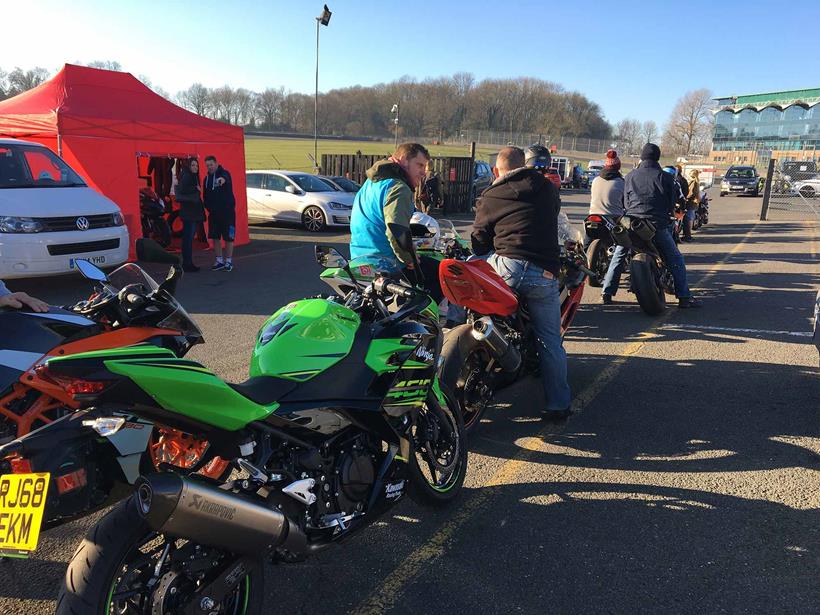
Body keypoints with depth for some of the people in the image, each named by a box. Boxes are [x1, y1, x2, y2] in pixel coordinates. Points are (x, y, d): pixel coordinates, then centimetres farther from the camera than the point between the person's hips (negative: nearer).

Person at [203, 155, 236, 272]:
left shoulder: (224, 174, -8)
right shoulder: (207, 178, 10)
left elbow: (227, 178, -36)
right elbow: (205, 196, 19)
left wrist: (223, 179, -59)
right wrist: (208, 207, 6)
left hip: (227, 212, -6)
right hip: (213, 213, 6)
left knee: (228, 237, -2)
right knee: (215, 237, 8)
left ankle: (228, 261, 8)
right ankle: (219, 260, 18)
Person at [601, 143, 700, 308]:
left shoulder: (630, 176, 7)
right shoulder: (665, 177, 0)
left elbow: (625, 202, 11)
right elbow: (672, 203, 5)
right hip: (658, 225, -2)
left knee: (618, 256, 16)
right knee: (675, 259, 9)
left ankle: (607, 293, 11)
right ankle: (684, 297, 5)